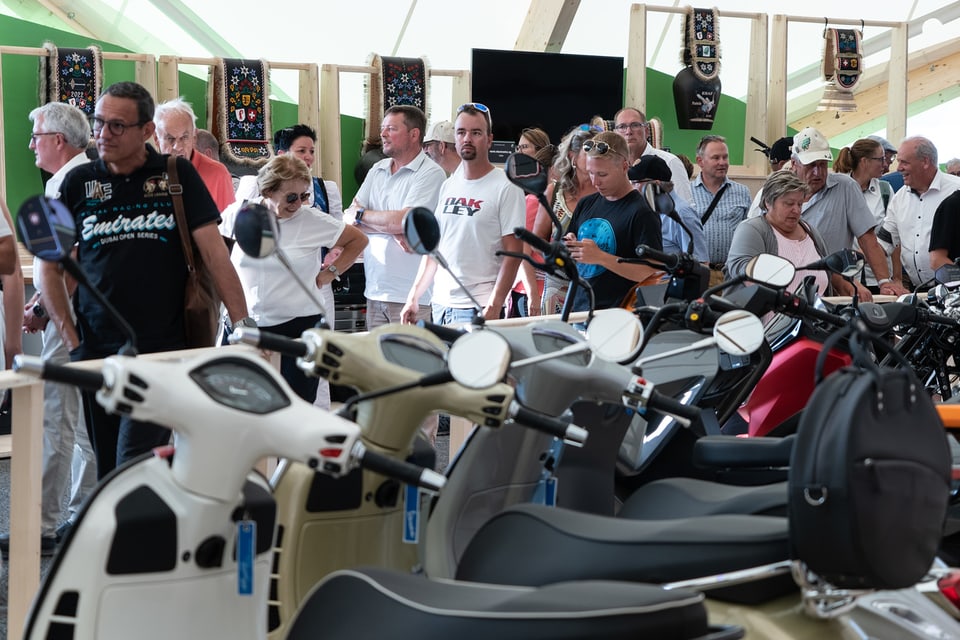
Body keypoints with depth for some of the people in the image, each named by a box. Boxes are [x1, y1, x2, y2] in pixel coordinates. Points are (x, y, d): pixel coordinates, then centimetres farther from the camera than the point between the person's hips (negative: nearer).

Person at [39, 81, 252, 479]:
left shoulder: (177, 174, 4)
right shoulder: (79, 182, 8)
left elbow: (214, 251, -1)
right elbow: (50, 267, 11)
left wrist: (242, 320, -9)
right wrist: (70, 338, 2)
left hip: (163, 350, -3)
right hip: (96, 352, 3)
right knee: (107, 474, 9)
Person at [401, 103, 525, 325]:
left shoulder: (506, 188, -6)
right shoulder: (448, 186, 14)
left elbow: (513, 253, -10)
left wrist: (494, 307, -18)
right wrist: (414, 296, 11)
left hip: (477, 307, -6)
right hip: (440, 304, 6)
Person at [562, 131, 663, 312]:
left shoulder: (642, 212, -8)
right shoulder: (585, 205, 12)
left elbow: (650, 272, -15)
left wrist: (600, 257, -19)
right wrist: (568, 248, -1)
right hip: (579, 309, 6)